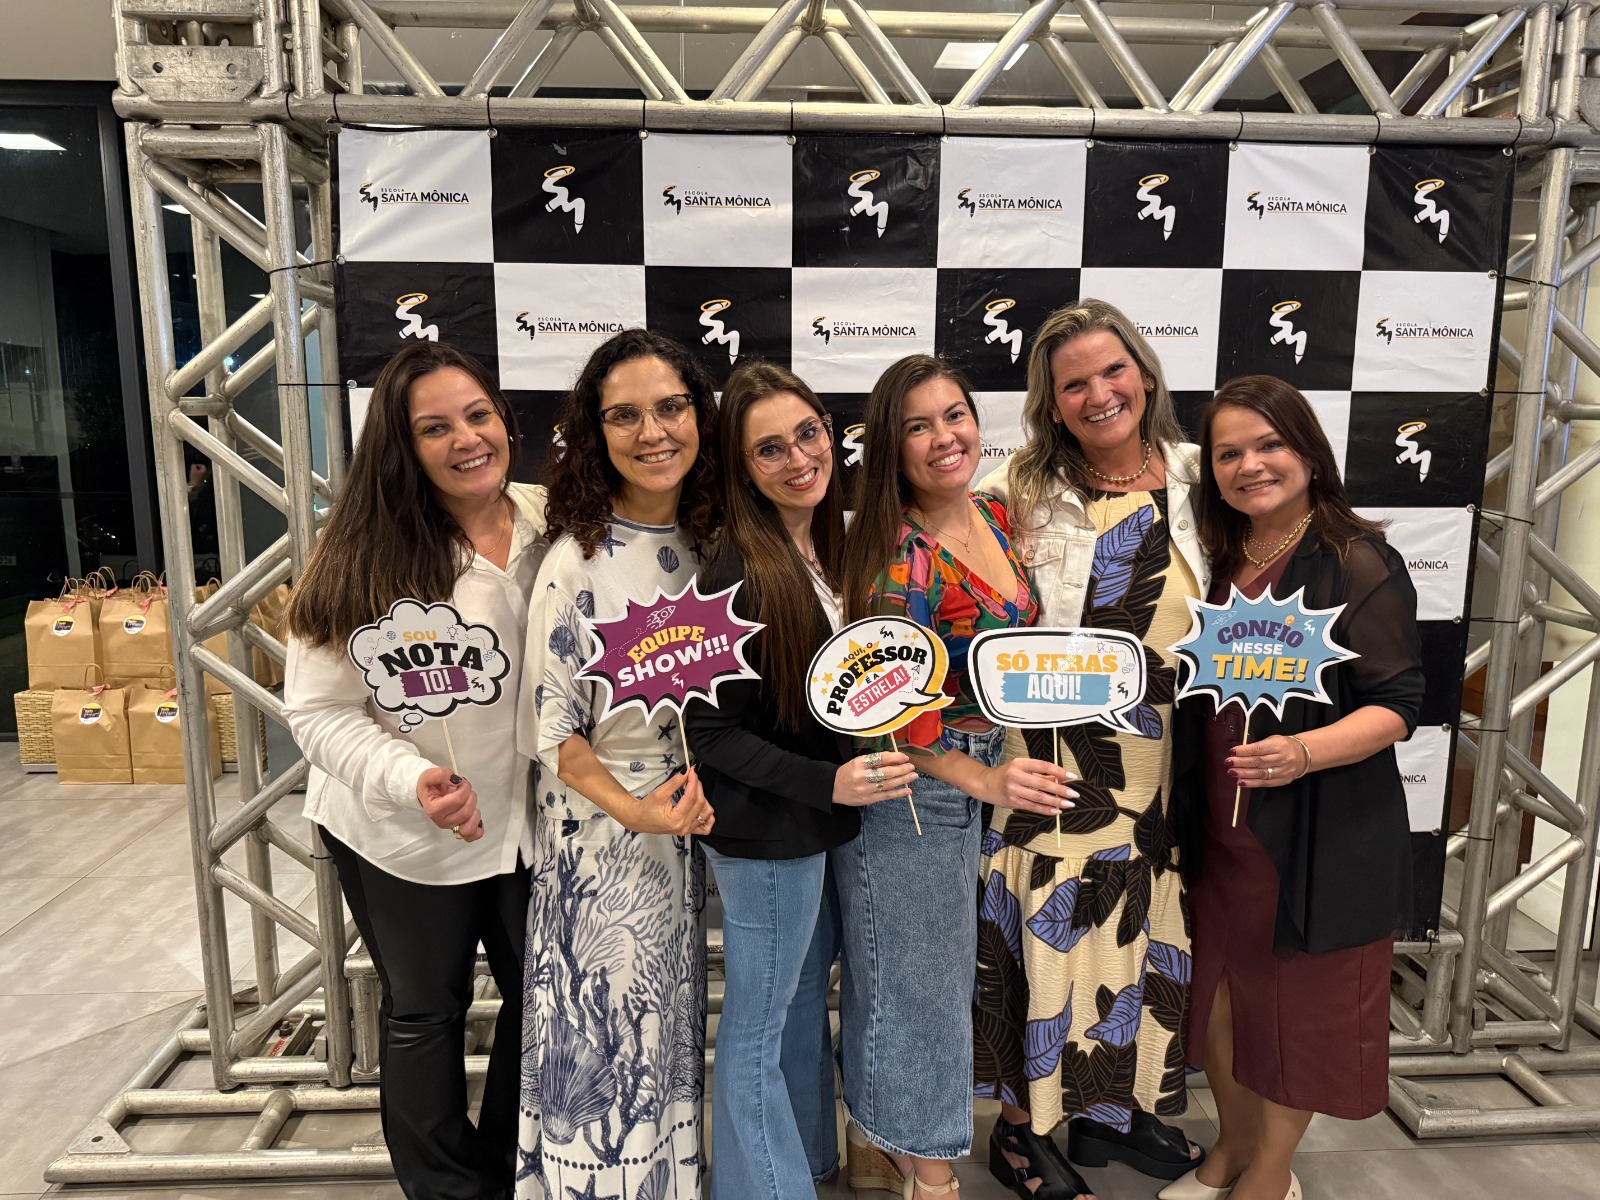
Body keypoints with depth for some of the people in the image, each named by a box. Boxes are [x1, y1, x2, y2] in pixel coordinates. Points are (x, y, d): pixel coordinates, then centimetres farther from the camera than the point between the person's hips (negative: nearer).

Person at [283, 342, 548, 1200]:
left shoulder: (550, 524, -10)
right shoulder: (365, 555, -18)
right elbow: (319, 711, -14)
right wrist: (411, 781, -30)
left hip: (531, 820, 4)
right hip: (403, 837, -3)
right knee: (425, 1012, 18)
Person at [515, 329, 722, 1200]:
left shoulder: (705, 542, -1)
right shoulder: (577, 560, -18)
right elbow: (551, 727, -14)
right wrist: (631, 808, -24)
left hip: (686, 813, 6)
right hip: (597, 829, -6)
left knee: (671, 1017, 21)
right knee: (611, 1025, 9)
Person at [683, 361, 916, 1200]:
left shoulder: (830, 546, 0)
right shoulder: (737, 575, -23)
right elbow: (708, 732, -20)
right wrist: (827, 783, -24)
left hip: (819, 822, 8)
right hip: (764, 832, -8)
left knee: (807, 997, 26)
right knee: (758, 1032, 11)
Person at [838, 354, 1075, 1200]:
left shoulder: (996, 517, 2)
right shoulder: (901, 555, -21)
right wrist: (987, 781, -24)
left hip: (972, 783, 8)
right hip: (905, 789, -8)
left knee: (914, 971, 21)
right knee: (918, 979, 9)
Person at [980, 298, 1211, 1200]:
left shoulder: (1196, 479, 3)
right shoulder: (1026, 495, -8)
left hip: (1162, 760, 5)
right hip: (1057, 757, -4)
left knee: (1145, 929, 17)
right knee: (1055, 930, 6)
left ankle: (1116, 1110, 41)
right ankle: (1025, 1127, 30)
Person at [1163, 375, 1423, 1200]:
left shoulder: (1358, 565, -14)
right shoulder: (1218, 561, 6)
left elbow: (1396, 704, -16)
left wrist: (1304, 752, -32)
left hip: (1323, 830, -6)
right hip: (1222, 824, 6)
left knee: (1302, 999, 11)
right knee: (1217, 986, 17)